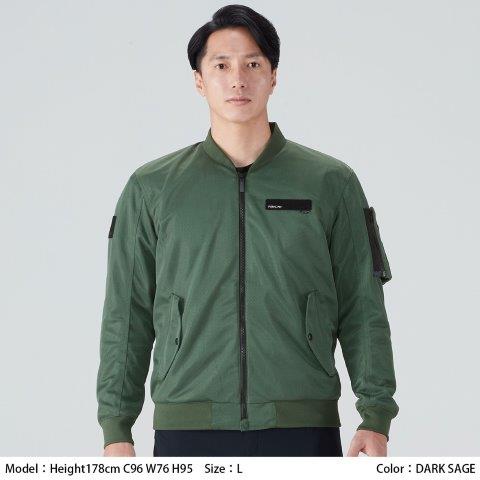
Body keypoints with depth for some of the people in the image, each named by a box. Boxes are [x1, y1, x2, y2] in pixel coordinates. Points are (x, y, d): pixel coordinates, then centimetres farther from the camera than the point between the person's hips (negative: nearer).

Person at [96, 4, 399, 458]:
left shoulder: (331, 183, 6)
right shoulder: (151, 189, 8)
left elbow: (363, 310, 6)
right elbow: (126, 318, 9)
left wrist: (376, 417, -3)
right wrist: (116, 429, 3)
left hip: (304, 429, 0)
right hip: (188, 432, 0)